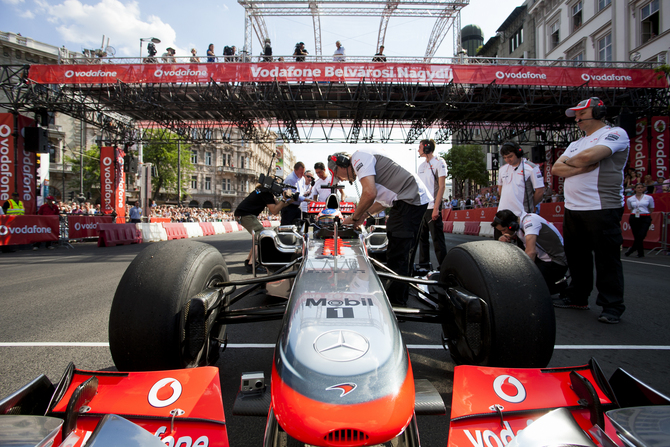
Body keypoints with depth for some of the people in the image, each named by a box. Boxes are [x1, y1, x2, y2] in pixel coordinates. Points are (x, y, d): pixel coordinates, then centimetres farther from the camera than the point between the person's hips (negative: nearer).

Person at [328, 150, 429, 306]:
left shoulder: (358, 157, -7)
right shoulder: (362, 163, 24)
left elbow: (370, 194, -21)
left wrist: (354, 217, -6)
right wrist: (365, 214, 18)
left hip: (411, 199, -11)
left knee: (398, 256, -8)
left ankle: (395, 302, -2)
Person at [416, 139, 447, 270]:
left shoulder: (439, 163, -3)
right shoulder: (421, 166, 18)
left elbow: (441, 187, -10)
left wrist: (436, 208, -17)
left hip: (432, 207, -7)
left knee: (437, 237, -5)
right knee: (422, 237, 11)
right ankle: (424, 263, 20)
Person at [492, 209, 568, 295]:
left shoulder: (529, 221, -22)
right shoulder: (516, 225, 3)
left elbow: (531, 251, -33)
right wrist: (503, 241, -15)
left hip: (557, 262, -9)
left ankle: (560, 286, 0)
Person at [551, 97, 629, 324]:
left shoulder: (615, 133, -2)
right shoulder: (576, 143, 22)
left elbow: (589, 156, -20)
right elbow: (556, 169, 7)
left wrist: (569, 162, 0)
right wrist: (582, 167, -9)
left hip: (603, 208, -8)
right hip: (572, 209, 8)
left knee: (607, 259, -5)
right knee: (576, 257, 13)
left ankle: (612, 306, 3)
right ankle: (577, 297, 24)